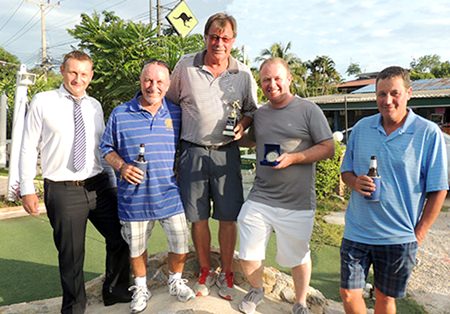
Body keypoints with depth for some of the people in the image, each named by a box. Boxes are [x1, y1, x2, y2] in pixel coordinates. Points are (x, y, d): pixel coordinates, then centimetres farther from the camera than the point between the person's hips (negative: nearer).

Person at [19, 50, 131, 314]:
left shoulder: (95, 106, 8)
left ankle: (115, 291, 36)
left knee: (120, 239, 11)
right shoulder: (43, 102, -3)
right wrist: (27, 189, -4)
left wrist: (114, 179, 10)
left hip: (99, 185, 4)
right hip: (63, 191, -4)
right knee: (71, 254, 9)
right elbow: (28, 147, -1)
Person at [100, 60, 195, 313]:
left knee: (181, 246, 9)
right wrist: (121, 166, -12)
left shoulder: (177, 113, 1)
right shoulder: (120, 114, -3)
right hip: (134, 198, 0)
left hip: (170, 196, 1)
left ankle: (176, 281, 39)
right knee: (136, 248, 18)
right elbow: (107, 147, 5)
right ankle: (141, 288, 44)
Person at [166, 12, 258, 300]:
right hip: (193, 151, 0)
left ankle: (227, 274, 25)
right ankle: (205, 272, 29)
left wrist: (242, 126, -8)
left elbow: (251, 110, 13)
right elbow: (170, 102, 12)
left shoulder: (244, 74, 3)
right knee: (197, 216, 8)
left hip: (226, 153, 0)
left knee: (228, 217, 4)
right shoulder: (185, 66, 2)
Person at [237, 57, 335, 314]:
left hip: (297, 203, -3)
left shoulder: (309, 110, -5)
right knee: (248, 255, 9)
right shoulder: (259, 114, 10)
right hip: (259, 199, 4)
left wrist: (293, 158, -18)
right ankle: (257, 290, 41)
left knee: (298, 257, 14)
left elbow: (328, 148, -7)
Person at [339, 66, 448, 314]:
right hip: (357, 232, 3)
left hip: (399, 237, -2)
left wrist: (419, 233, -7)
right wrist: (355, 182, -11)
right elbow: (346, 169, 12)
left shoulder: (428, 133, -9)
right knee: (349, 294, 9)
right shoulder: (362, 127, 2)